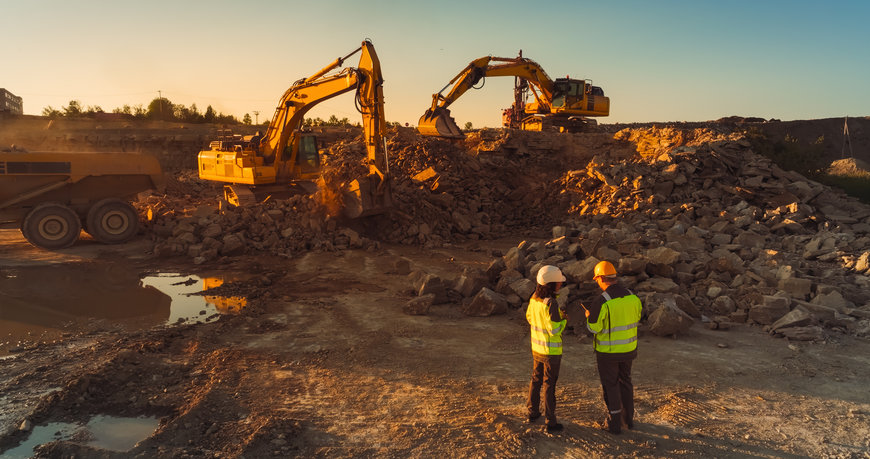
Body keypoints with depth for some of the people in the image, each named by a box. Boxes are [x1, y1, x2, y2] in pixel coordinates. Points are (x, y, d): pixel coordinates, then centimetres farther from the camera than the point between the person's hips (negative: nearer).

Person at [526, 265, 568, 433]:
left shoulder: (534, 298, -3)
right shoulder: (551, 303, -28)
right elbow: (555, 330, -26)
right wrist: (564, 320, -6)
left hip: (537, 347, 7)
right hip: (551, 351, -7)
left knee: (536, 380, 22)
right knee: (549, 386, 4)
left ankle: (533, 412, 37)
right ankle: (551, 422, 16)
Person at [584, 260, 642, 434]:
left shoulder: (601, 301, -24)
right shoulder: (632, 296, -6)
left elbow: (593, 328, -16)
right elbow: (636, 318, 10)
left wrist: (589, 316, 4)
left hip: (607, 351, -5)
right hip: (628, 348, 5)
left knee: (610, 385, 11)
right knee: (625, 381, 24)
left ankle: (615, 423, 21)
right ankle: (628, 418, 36)